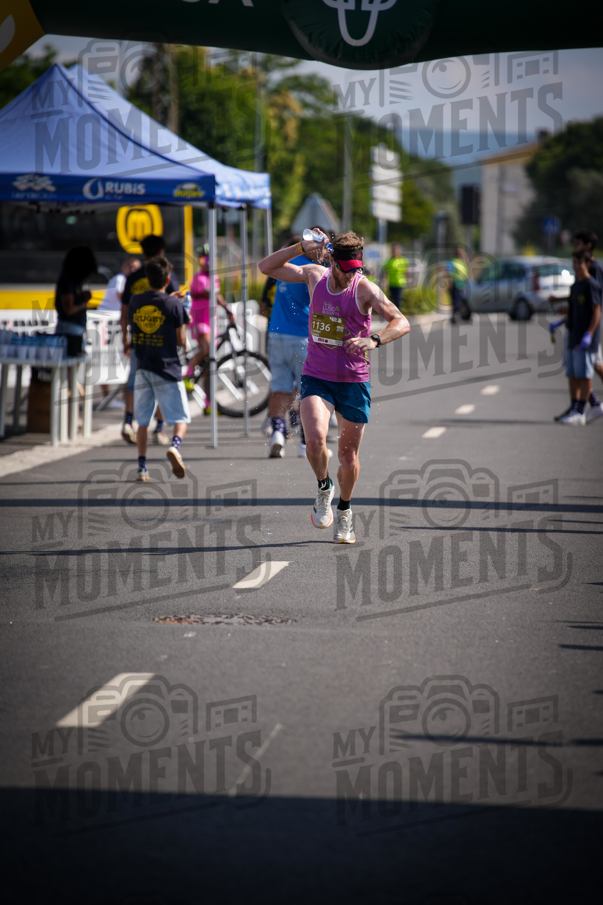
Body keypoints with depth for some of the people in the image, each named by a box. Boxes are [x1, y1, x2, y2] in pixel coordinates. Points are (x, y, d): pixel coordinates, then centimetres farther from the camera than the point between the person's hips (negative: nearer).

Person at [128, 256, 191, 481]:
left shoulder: (135, 301, 2)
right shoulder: (174, 305, -8)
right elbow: (181, 340, -6)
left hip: (142, 369, 3)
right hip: (167, 369, -3)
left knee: (143, 421, 11)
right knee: (181, 418, 3)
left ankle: (142, 468, 8)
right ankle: (175, 446, -26)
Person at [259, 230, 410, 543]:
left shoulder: (364, 289, -11)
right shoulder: (315, 276, -1)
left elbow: (402, 322, -18)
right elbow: (266, 267, 5)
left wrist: (374, 340, -37)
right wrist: (302, 247, -9)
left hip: (354, 382, -1)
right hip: (316, 378, 1)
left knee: (348, 454, 7)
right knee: (314, 439, -23)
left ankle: (344, 510, 32)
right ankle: (324, 488, 6)